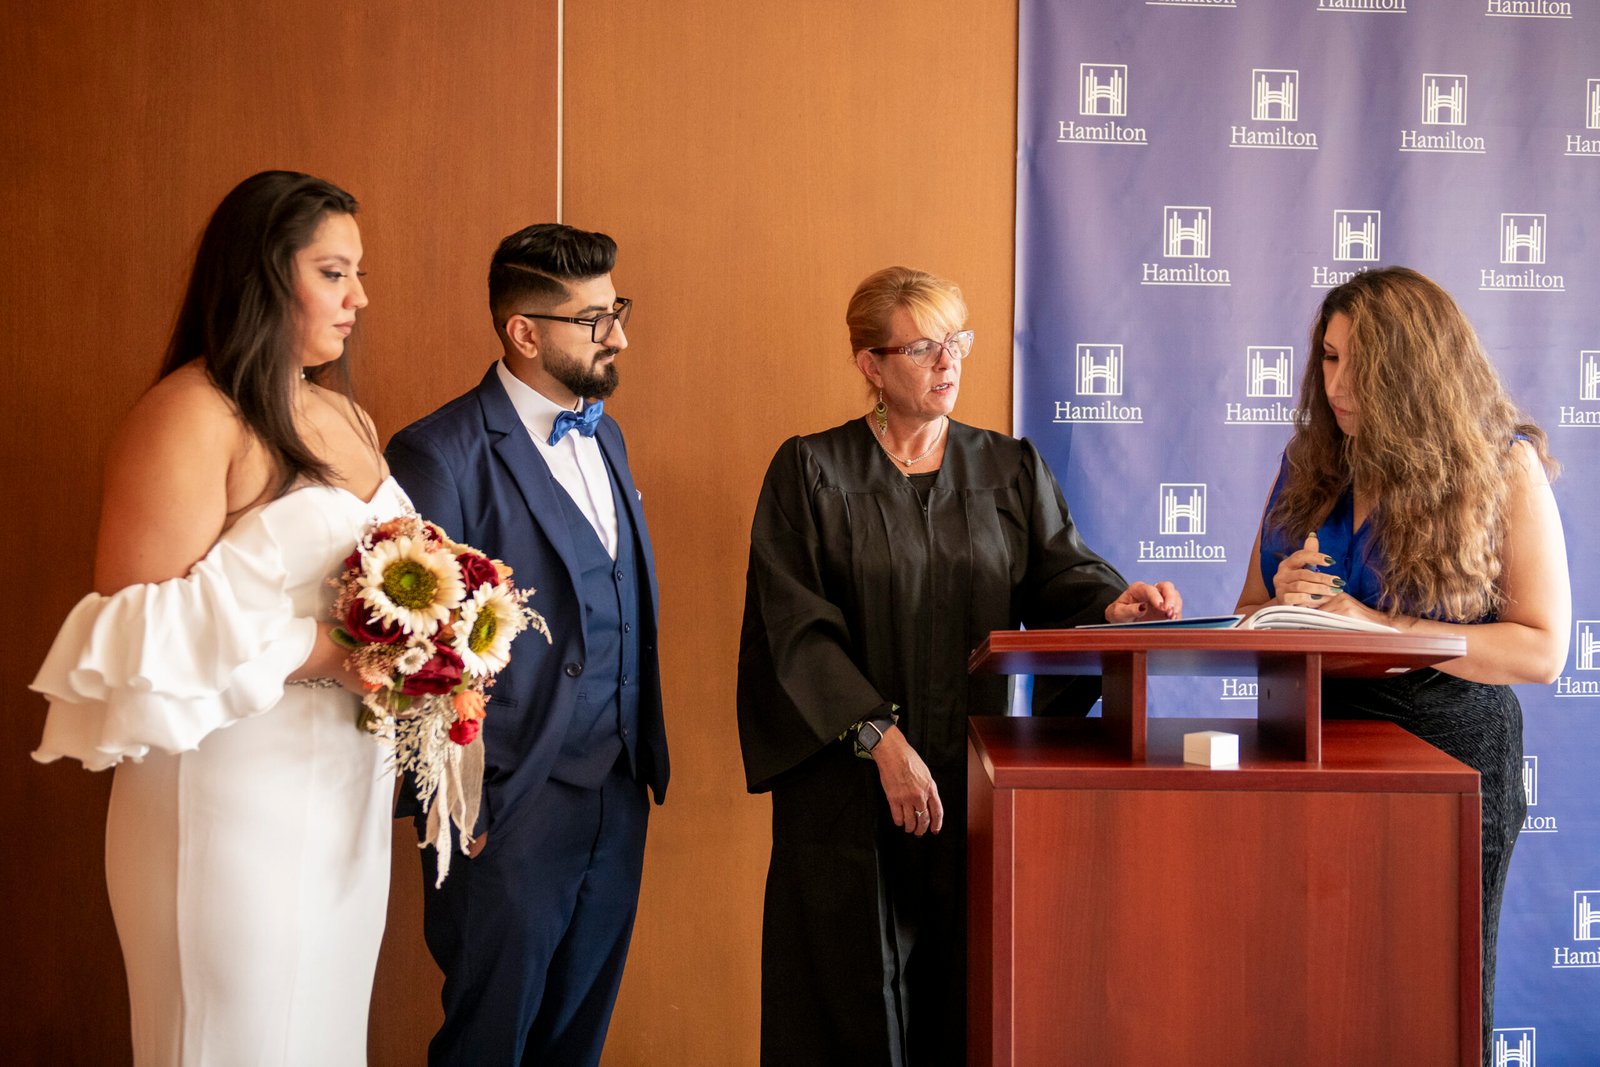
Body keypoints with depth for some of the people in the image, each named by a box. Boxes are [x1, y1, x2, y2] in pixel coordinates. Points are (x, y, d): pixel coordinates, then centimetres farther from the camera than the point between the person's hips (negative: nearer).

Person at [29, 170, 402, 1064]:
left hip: (348, 784, 7)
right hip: (236, 797, -7)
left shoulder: (345, 415, 12)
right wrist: (321, 651, -20)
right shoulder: (191, 418, -12)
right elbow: (138, 637, -18)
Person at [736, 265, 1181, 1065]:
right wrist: (882, 738, -17)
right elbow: (797, 624, -7)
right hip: (849, 783, -2)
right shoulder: (811, 471, 1)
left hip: (980, 776, 3)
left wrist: (1111, 601, -23)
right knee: (854, 1001, 2)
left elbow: (1058, 573, 1)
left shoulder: (1010, 471, 12)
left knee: (969, 997, 4)